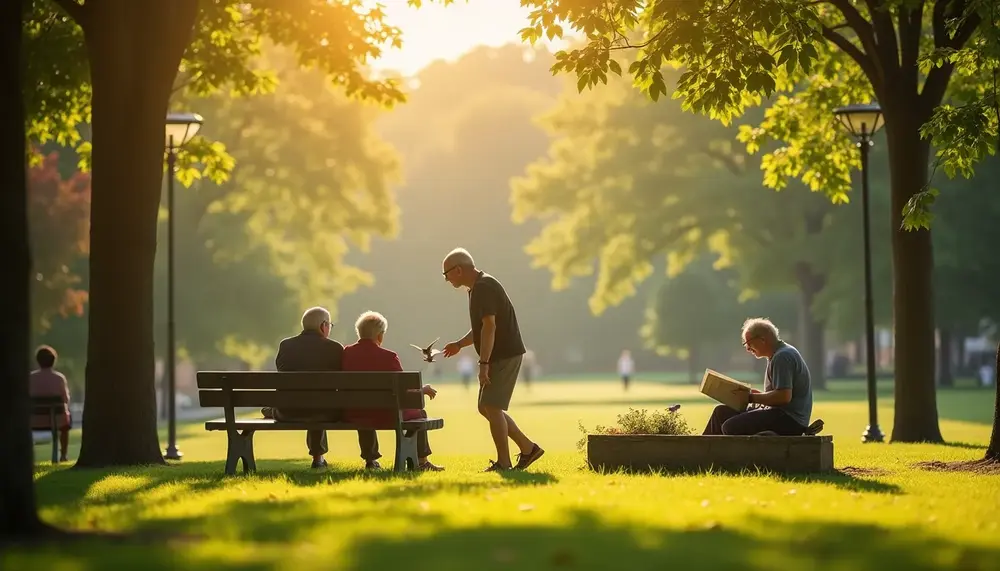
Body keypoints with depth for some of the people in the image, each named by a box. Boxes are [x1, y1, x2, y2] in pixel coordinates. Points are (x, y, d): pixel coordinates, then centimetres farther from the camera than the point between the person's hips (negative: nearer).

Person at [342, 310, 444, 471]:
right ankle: (421, 461, 31)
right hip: (383, 416, -5)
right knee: (419, 413, 23)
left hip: (351, 416, 5)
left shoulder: (345, 353, -3)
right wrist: (423, 389, 10)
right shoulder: (388, 357, -16)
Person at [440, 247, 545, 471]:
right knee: (486, 407, 11)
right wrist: (460, 344, 18)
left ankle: (503, 463, -3)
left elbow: (489, 327, -24)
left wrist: (484, 364, -26)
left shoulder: (484, 287, -17)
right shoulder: (477, 288, 16)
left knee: (492, 407, -9)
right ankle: (528, 448, 15)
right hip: (500, 357, 10)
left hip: (505, 355, -10)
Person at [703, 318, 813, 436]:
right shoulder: (777, 354, 18)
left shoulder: (782, 357, -15)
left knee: (730, 427, -22)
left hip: (790, 419, -11)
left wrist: (751, 398, -14)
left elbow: (784, 396, -25)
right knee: (721, 412, 11)